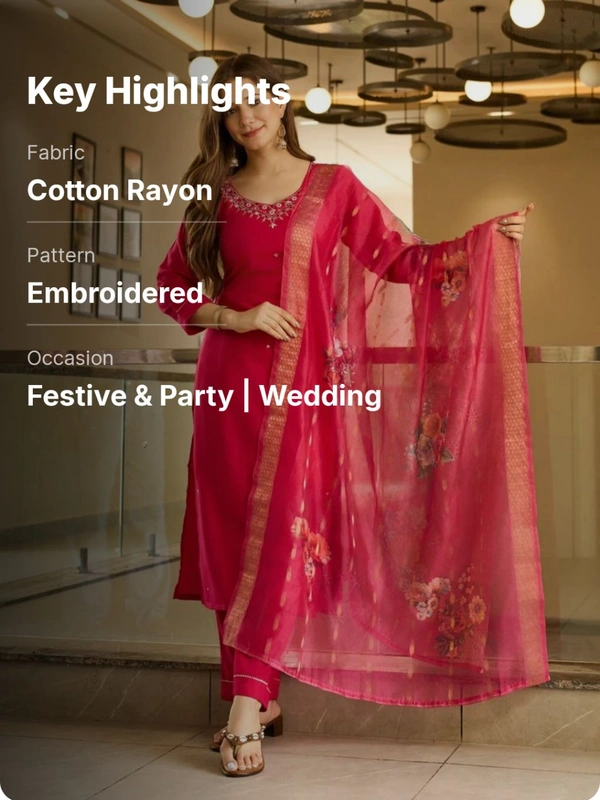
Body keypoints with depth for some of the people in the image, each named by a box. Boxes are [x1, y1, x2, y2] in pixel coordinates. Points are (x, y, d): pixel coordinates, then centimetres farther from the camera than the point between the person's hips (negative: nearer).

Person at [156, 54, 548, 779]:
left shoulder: (333, 188, 7)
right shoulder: (215, 197, 11)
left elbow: (404, 260, 4)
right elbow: (172, 286, 12)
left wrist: (488, 238, -6)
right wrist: (236, 317, -4)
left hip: (298, 383, -2)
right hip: (228, 383, 3)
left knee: (279, 531, -11)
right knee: (230, 535, 1)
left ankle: (246, 706, -9)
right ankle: (263, 698, 11)